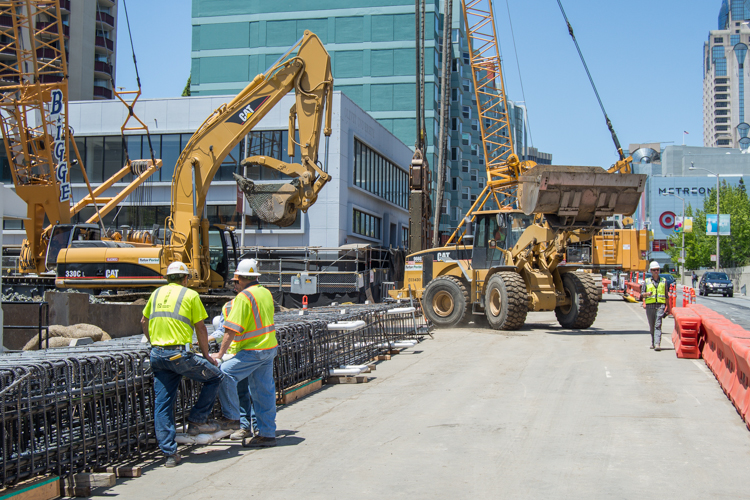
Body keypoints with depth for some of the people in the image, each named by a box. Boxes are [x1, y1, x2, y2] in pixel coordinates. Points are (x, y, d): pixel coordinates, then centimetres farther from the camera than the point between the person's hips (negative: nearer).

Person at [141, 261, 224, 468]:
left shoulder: (157, 294, 16)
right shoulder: (190, 295, 1)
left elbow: (144, 322, 26)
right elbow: (200, 328, 2)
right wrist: (206, 356, 12)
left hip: (157, 355, 6)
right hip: (179, 354, -6)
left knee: (163, 404, 7)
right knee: (214, 376, 15)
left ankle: (170, 453, 6)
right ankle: (196, 421, 13)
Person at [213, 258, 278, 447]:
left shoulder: (244, 297, -13)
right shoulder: (266, 293, 14)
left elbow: (232, 330, -17)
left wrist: (220, 353, -12)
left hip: (253, 351, -9)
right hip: (269, 347, 9)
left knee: (225, 374, -8)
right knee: (264, 392, 10)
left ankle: (232, 418, -3)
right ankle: (267, 434, 14)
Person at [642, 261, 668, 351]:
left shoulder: (663, 280, 13)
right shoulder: (647, 281, 10)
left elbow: (666, 295, 17)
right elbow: (642, 293, 5)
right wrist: (647, 293, -18)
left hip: (660, 305, -1)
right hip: (650, 305, 1)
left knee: (658, 325, -14)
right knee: (651, 326, 8)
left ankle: (657, 344, -22)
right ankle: (653, 342, 23)